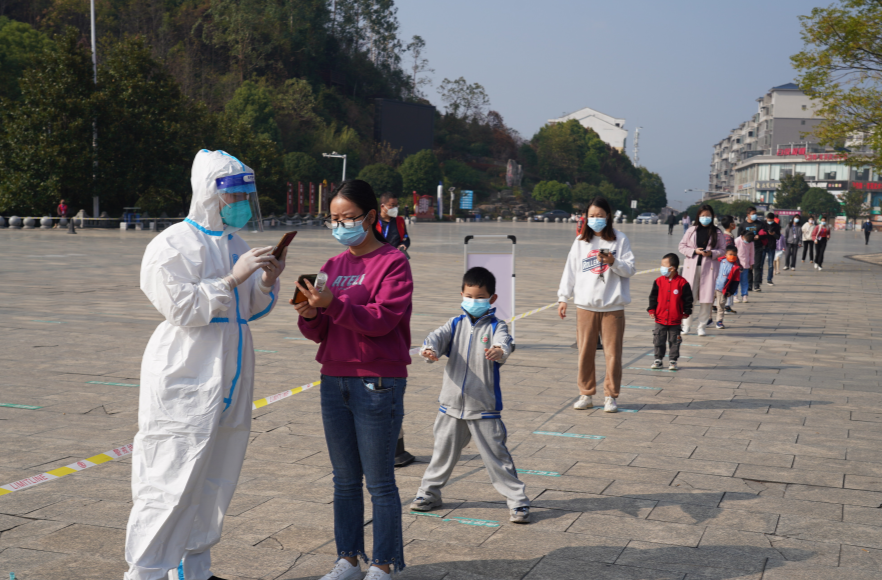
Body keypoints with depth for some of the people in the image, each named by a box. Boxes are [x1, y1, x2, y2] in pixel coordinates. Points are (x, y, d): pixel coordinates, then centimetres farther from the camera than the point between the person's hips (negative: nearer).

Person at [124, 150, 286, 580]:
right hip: (185, 386, -8)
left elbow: (250, 310, 19)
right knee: (173, 483, -9)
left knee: (213, 482, 13)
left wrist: (267, 282, -1)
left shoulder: (235, 244, 14)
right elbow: (183, 309, -16)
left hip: (228, 385, 8)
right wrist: (233, 278, -18)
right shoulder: (173, 245, -9)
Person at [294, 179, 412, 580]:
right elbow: (321, 333, 11)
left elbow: (382, 319, -17)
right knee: (345, 480, 13)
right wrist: (309, 315, -10)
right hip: (334, 380, 6)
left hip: (377, 383, -6)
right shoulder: (333, 266, 12)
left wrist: (333, 304, -27)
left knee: (379, 482, 2)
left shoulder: (393, 262, -6)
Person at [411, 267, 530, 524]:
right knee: (443, 452, 17)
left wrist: (499, 351, -51)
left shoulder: (496, 327, -5)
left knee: (496, 456, 0)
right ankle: (429, 493, 34)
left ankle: (518, 502, 10)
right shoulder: (456, 324, 5)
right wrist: (430, 349, -37)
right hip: (452, 404, 3)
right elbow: (438, 336, -13)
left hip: (484, 408, -3)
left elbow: (504, 343, -26)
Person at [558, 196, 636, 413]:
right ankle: (586, 394, 15)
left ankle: (610, 396, 10)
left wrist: (613, 262, -17)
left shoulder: (620, 240, 4)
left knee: (612, 352, 0)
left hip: (613, 306, -2)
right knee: (585, 351, 4)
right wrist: (563, 298, 7)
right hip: (586, 305, 2)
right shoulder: (580, 241, 10)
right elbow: (570, 271, 11)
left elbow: (630, 269, 1)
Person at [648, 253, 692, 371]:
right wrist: (651, 310, 0)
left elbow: (688, 299, 0)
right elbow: (653, 297, 6)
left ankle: (673, 361, 18)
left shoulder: (682, 282, -8)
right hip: (660, 318, 2)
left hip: (675, 320, -2)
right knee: (659, 341, 8)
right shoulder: (659, 281, -1)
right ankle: (658, 359, 21)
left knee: (674, 341, 7)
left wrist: (686, 312, -1)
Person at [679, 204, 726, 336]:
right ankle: (686, 325, 12)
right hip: (692, 266, 0)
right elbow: (682, 246, 6)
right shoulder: (691, 230, 6)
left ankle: (702, 327, 10)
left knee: (706, 298, 0)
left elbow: (722, 250, 7)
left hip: (709, 267, 0)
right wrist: (694, 251, -10)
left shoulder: (717, 232, 5)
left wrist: (711, 253, -13)